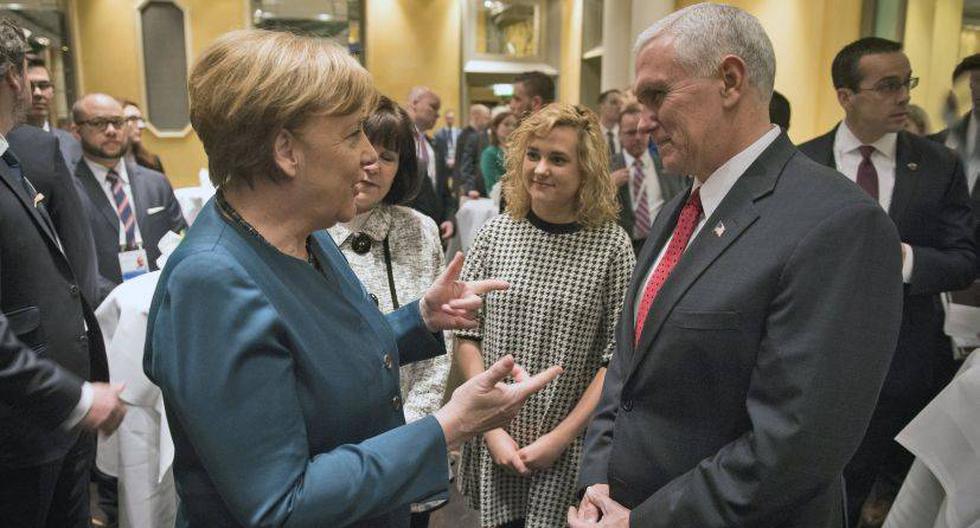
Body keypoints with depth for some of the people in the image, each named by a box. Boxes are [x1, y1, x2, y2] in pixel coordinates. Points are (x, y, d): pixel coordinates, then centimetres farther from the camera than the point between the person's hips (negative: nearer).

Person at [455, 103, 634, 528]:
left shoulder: (612, 245, -10)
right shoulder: (495, 233, -4)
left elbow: (618, 357, -10)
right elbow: (466, 335, -2)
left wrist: (561, 436, -12)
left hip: (571, 450, -2)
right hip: (495, 442, 2)